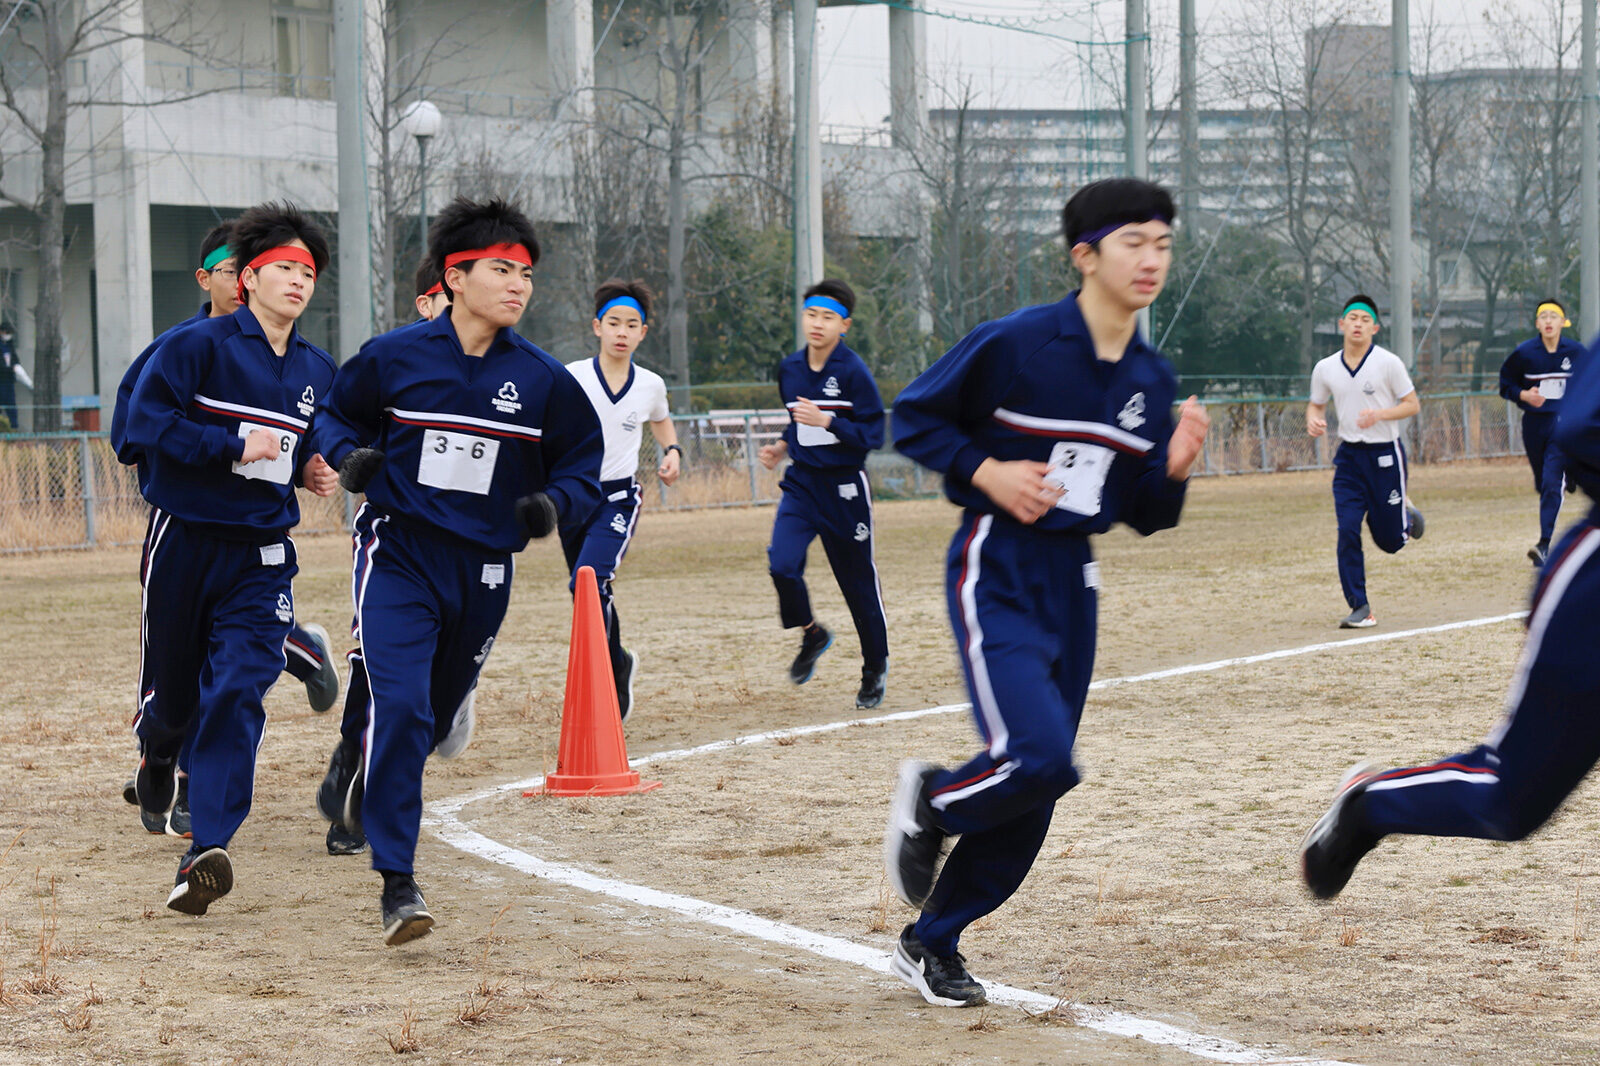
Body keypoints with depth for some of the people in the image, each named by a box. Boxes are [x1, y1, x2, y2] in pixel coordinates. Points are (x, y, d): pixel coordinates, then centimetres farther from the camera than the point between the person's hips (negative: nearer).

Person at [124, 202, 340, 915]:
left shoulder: (317, 371, 10)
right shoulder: (199, 345, -8)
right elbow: (144, 420, -15)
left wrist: (315, 471, 5)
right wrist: (234, 446, -19)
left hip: (262, 553, 3)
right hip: (184, 539, -3)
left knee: (239, 690, -15)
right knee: (174, 687, 11)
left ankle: (208, 851, -23)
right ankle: (158, 753, 50)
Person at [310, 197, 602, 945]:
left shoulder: (542, 379, -2)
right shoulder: (393, 357, -5)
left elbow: (583, 464, 8)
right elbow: (334, 415, 11)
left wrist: (555, 504, -13)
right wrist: (348, 456, -11)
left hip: (483, 571, 3)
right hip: (398, 554, -3)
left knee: (437, 718, 16)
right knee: (399, 705, -19)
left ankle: (360, 771, 51)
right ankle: (397, 883, -15)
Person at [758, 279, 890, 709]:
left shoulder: (853, 372, -12)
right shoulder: (790, 370, 6)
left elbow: (872, 434, -15)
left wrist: (826, 421, -25)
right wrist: (783, 447, 6)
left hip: (844, 488, -4)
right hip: (801, 483, 4)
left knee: (858, 580, 4)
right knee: (782, 564, -18)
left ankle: (875, 666, 25)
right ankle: (812, 635, 10)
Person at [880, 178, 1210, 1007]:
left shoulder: (1152, 378, 5)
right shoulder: (1015, 342, -13)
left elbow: (1143, 516, 11)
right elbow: (913, 417, -3)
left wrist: (1174, 469, -9)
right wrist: (986, 471, -15)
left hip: (1073, 582, 7)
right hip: (996, 573, -6)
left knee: (1033, 797, 7)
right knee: (1039, 758, -22)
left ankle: (931, 944, 24)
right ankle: (929, 804, 11)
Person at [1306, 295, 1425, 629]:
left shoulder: (1388, 363, -8)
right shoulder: (1325, 369, 3)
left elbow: (1412, 405, -4)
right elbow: (1316, 404, 17)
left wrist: (1379, 414, -21)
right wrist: (1313, 419, -7)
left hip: (1385, 454, -2)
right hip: (1349, 456, 3)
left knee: (1389, 540, 3)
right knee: (1347, 531, -11)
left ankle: (1406, 514, 40)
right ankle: (1360, 609, -6)